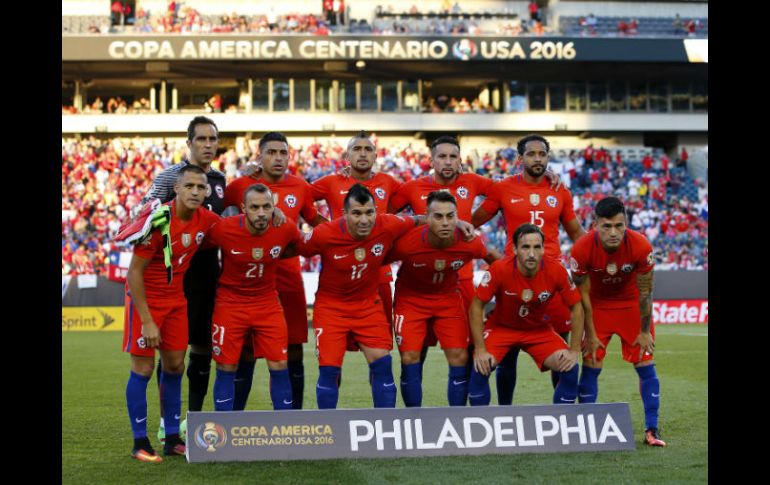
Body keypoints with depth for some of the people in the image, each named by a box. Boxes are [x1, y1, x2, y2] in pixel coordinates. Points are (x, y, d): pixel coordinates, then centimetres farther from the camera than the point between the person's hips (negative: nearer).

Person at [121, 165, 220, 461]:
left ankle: (172, 439, 18)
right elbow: (134, 272, -20)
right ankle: (140, 443, 5)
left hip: (176, 298, 6)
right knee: (143, 368, -3)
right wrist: (147, 321, -21)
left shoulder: (206, 220, -7)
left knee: (175, 366, 8)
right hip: (146, 298, -6)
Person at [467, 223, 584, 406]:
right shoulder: (500, 269, -27)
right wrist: (480, 350, -21)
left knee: (569, 369, -15)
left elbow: (576, 307, -8)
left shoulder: (557, 271, -22)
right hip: (501, 327, -2)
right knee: (480, 369, -24)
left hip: (538, 329, 2)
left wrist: (574, 350, -13)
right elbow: (477, 306, -18)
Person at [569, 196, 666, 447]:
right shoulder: (582, 249, -29)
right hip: (598, 306, 0)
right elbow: (583, 294, -16)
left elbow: (645, 292, -15)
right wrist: (590, 335, -12)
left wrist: (645, 331, -9)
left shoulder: (641, 246, -28)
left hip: (631, 304, 0)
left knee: (645, 365, -3)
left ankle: (651, 430, 6)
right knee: (591, 365, -5)